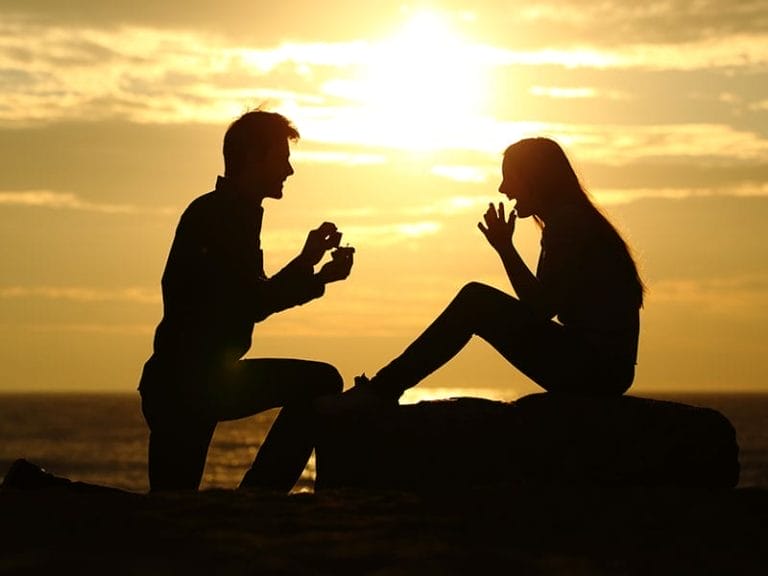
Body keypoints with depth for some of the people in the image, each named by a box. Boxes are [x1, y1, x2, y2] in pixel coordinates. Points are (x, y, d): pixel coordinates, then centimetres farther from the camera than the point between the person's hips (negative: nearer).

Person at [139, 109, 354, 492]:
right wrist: (306, 262, -9)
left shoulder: (238, 215, 17)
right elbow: (248, 307, -17)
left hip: (210, 379, 9)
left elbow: (254, 300, 20)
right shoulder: (211, 216, -14)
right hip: (181, 386, -9)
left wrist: (319, 277, 13)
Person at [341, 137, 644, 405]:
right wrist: (505, 248, 10)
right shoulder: (573, 222, 22)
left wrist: (505, 248, -7)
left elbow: (540, 310, -14)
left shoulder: (568, 224, -9)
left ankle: (382, 390, -8)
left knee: (475, 301, -10)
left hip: (597, 367, -10)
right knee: (476, 301, 11)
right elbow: (542, 304, 19)